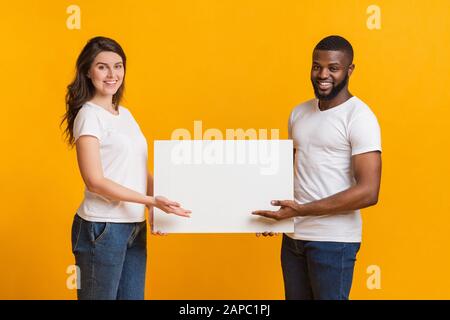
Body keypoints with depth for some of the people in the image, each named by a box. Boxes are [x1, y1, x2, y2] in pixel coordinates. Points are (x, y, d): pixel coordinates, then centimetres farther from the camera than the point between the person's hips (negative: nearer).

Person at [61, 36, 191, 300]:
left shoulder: (125, 114, 13)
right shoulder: (89, 115, -9)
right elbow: (95, 181, -16)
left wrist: (157, 207, -2)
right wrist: (152, 201, -21)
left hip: (135, 226, 7)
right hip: (102, 228, -7)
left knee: (133, 295, 12)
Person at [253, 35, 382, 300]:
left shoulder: (359, 117, -12)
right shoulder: (299, 113, 10)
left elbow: (368, 192, -19)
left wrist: (301, 210, -22)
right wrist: (275, 209, 0)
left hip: (333, 240, -6)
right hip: (293, 235, 6)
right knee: (295, 297, 15)